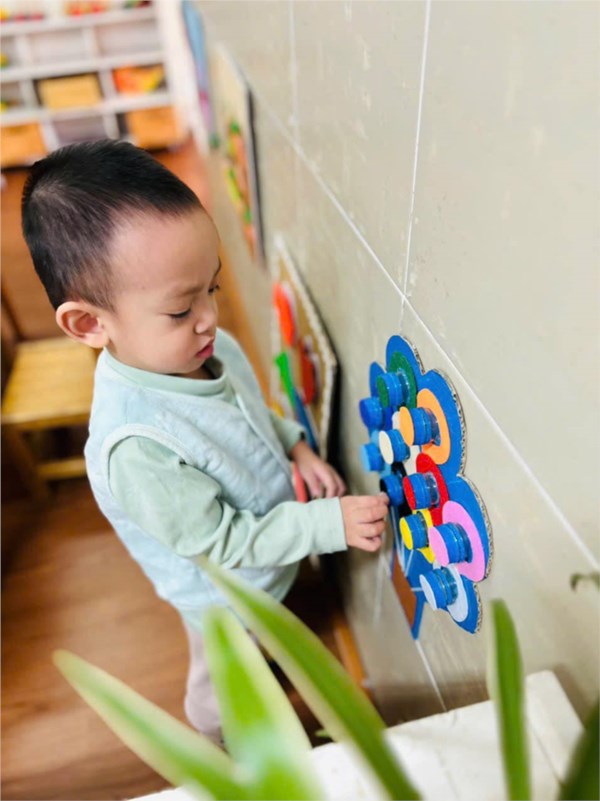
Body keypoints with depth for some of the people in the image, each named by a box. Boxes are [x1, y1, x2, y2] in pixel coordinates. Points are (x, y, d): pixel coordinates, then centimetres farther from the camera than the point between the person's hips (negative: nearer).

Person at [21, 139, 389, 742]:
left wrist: (297, 448, -13)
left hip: (265, 562, 5)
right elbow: (220, 542, -31)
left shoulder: (211, 349, -20)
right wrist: (332, 524, -31)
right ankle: (220, 749, 61)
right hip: (225, 593, -5)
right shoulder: (136, 447, -42)